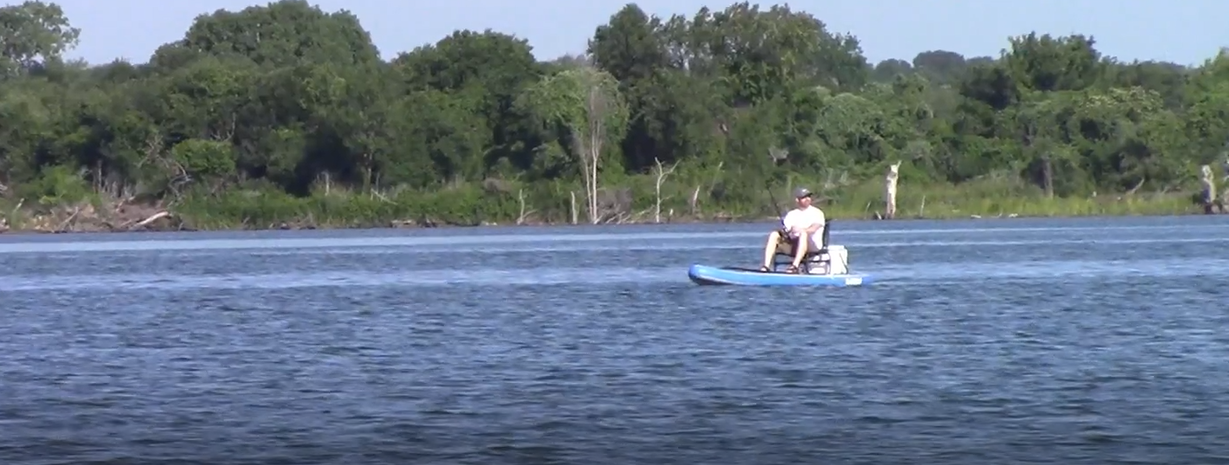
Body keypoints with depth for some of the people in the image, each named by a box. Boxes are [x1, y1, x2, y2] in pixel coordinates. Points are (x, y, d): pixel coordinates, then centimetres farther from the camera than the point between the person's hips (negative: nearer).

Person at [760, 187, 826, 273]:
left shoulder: (817, 213, 5)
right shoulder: (792, 214, 18)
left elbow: (813, 229, -13)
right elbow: (785, 228, 5)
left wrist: (800, 230, -31)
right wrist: (784, 232, -20)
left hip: (812, 246, -4)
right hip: (793, 245, 4)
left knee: (804, 234, -37)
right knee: (774, 235, -17)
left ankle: (795, 266, -50)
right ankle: (767, 266, -31)